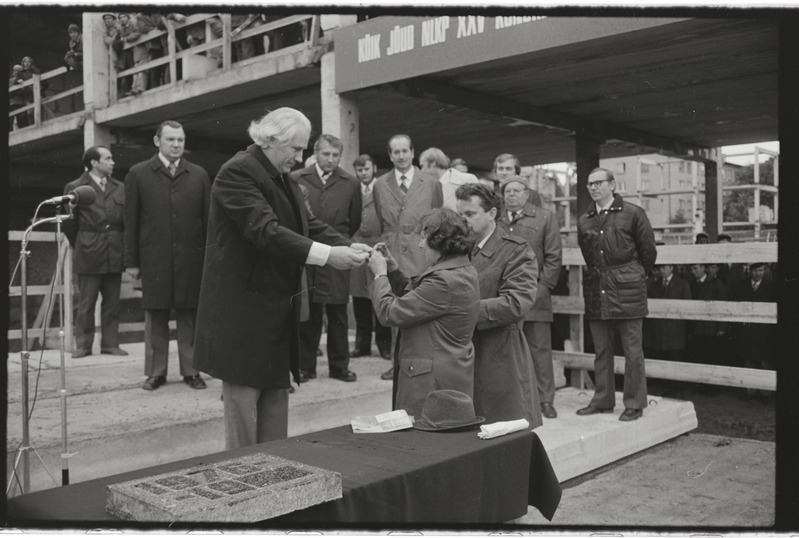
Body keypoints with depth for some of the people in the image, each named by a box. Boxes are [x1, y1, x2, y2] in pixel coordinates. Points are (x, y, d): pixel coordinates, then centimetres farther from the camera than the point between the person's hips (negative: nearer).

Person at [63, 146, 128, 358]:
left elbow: (127, 219, 12)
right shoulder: (75, 188, 1)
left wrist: (121, 245, 8)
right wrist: (79, 245, 8)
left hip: (115, 253, 3)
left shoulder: (119, 188, 11)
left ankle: (110, 343, 14)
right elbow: (69, 222, 4)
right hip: (89, 254, -3)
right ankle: (83, 345, 8)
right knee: (86, 303, 1)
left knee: (112, 302, 7)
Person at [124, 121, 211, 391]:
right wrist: (131, 261, 0)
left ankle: (191, 371, 15)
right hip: (153, 259, 0)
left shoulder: (199, 175, 7)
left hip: (191, 258, 1)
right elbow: (131, 220, 4)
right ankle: (156, 372, 17)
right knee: (155, 316, 6)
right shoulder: (138, 174, 5)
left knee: (189, 315, 5)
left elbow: (207, 218, 7)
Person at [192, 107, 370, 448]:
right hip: (243, 310, -9)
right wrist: (327, 255, -30)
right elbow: (264, 230, -27)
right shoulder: (237, 172, -16)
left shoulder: (282, 179, 14)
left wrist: (348, 247, -9)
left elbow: (309, 225, 9)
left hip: (277, 310, 10)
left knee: (276, 394, 15)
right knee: (243, 397, 0)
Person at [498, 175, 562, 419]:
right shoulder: (495, 221, 13)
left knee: (540, 349, 1)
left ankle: (545, 399, 10)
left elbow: (553, 257, 2)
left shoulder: (545, 217, 7)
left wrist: (542, 288, -6)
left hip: (535, 297, -2)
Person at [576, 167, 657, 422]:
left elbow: (648, 251, 3)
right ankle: (603, 400, 21)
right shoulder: (584, 220, 11)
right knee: (601, 350, 11)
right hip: (596, 291, 5)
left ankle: (635, 404, 9)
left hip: (626, 290, -4)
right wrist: (598, 275, 15)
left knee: (632, 350, 0)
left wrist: (634, 277, 10)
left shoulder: (633, 213, -2)